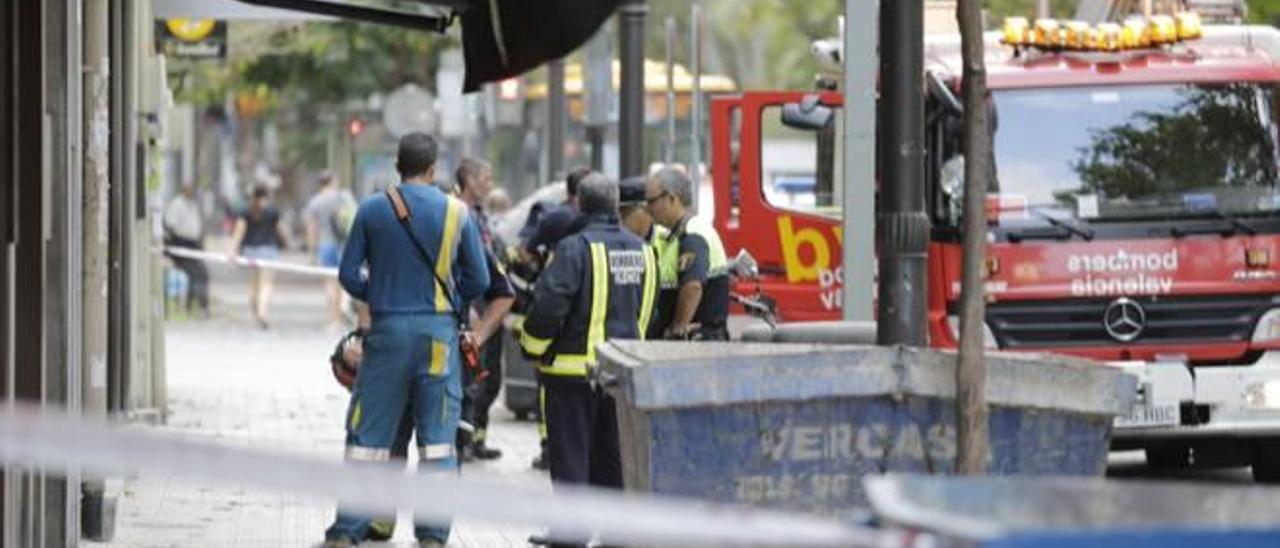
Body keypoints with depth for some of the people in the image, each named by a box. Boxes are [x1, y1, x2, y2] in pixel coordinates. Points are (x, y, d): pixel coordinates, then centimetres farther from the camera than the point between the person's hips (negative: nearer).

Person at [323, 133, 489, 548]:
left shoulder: (372, 210, -1)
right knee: (438, 437, 5)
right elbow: (478, 280, 2)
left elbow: (349, 274, 1)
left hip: (388, 328, 0)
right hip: (438, 332, 0)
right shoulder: (456, 213, -1)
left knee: (368, 434, 5)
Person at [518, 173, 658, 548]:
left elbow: (548, 305, -21)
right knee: (612, 458, 15)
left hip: (574, 368, -6)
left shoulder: (575, 249, -16)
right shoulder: (641, 251, 7)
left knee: (570, 459, 0)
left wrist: (532, 344, -5)